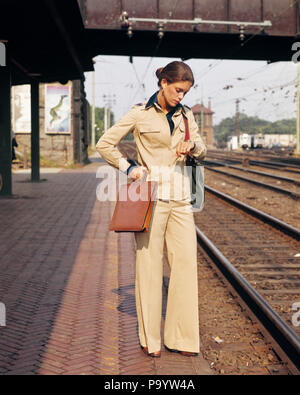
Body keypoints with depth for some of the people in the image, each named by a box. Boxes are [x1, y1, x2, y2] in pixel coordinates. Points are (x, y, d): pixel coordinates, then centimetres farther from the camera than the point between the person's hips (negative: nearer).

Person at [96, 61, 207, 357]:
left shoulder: (185, 115, 12)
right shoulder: (140, 114, -2)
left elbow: (201, 151, 17)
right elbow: (104, 144, 2)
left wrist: (191, 146, -4)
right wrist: (128, 168, -6)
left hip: (180, 198, 5)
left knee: (186, 263, 1)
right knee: (149, 264, 1)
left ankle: (181, 336, 12)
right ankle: (150, 338, 13)